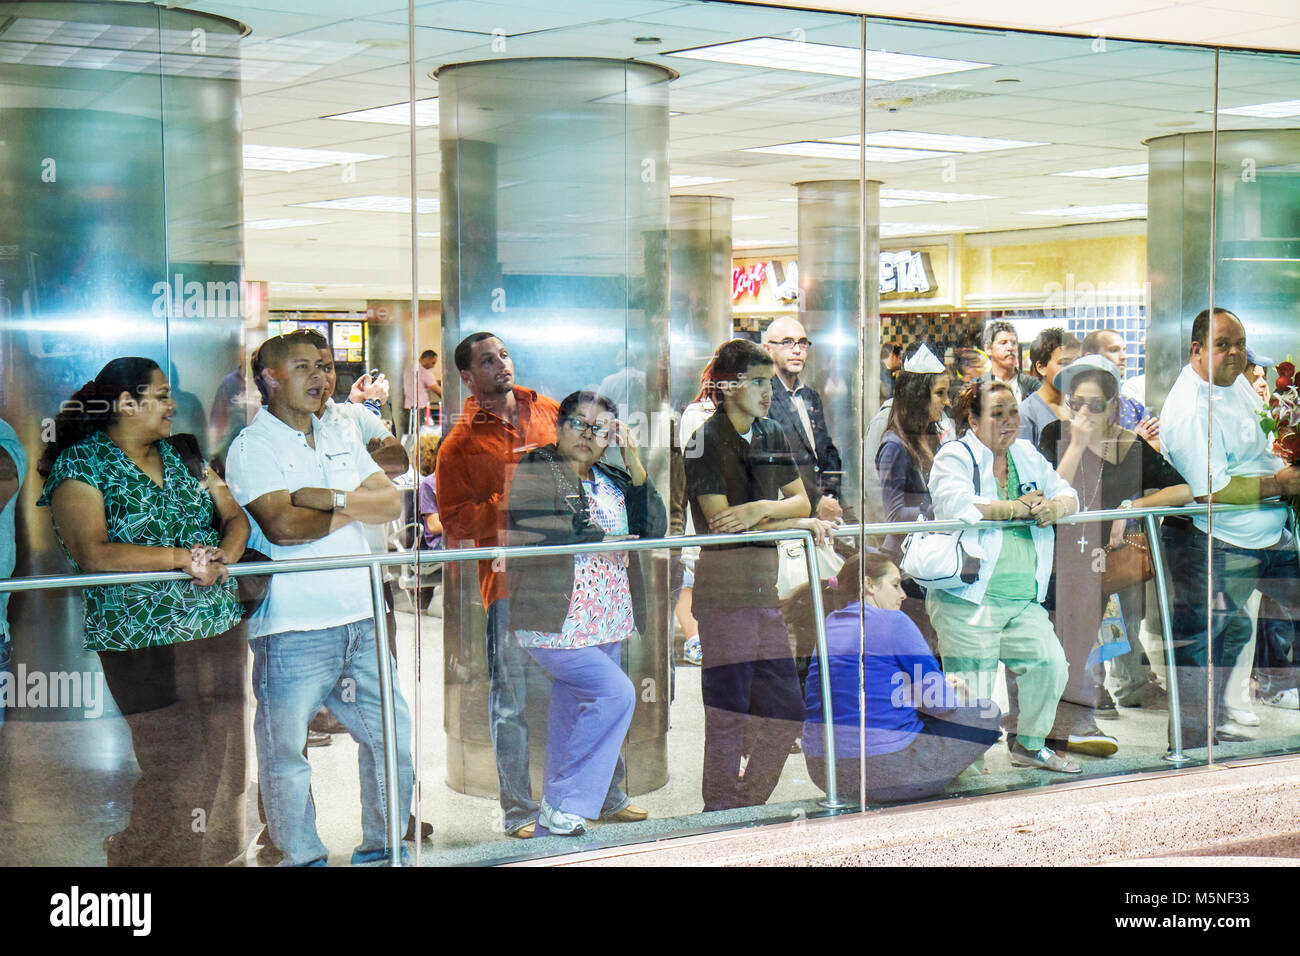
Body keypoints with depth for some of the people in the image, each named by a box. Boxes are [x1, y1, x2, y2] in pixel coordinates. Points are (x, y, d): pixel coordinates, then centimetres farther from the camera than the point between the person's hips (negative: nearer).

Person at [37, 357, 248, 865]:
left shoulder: (183, 456, 15)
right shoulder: (79, 465, -4)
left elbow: (236, 519, 13)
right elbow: (93, 554, -16)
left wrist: (221, 558, -10)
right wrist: (184, 557, -19)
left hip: (217, 628, 6)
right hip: (144, 645, -6)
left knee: (221, 757, 7)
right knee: (172, 768, -8)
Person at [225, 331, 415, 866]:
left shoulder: (342, 436, 15)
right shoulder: (252, 446, -5)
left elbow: (392, 502, 5)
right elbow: (283, 527, -19)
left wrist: (335, 498, -12)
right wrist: (356, 508, -8)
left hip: (359, 618, 6)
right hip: (292, 627, -6)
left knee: (396, 736, 11)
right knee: (284, 751, 0)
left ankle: (381, 847, 27)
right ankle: (304, 857, 16)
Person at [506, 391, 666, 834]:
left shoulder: (612, 480, 16)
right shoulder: (535, 472, -4)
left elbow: (654, 530, 6)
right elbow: (525, 539, -17)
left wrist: (635, 465, -2)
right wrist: (602, 540, -14)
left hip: (605, 625, 7)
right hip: (556, 625, -7)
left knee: (574, 717, 10)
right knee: (616, 693, -18)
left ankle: (558, 816, 19)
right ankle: (561, 805, -8)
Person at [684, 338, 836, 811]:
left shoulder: (771, 435, 16)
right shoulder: (706, 441, -6)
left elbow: (801, 501, 15)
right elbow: (721, 520, -14)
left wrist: (763, 509, -8)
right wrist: (801, 524, -9)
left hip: (765, 583, 7)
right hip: (723, 584, -7)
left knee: (786, 711, 8)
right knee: (728, 712, -4)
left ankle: (748, 808, 22)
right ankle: (719, 813, 8)